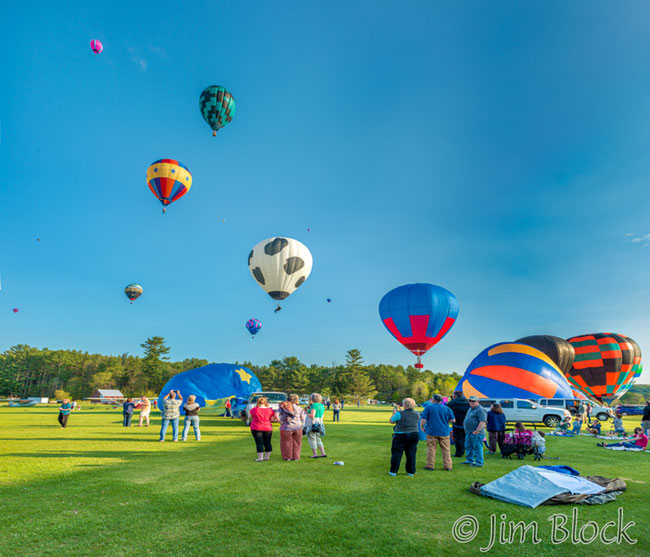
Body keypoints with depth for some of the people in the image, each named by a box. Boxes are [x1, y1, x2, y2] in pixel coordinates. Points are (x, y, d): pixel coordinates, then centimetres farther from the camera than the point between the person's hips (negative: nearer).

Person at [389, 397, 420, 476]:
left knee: (397, 453, 5)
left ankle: (393, 471, 9)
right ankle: (411, 472, 16)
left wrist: (394, 413, 14)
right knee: (411, 453, 12)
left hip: (401, 435, -4)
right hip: (414, 435, 4)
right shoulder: (417, 413, 0)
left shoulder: (399, 414, -15)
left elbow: (391, 421, -2)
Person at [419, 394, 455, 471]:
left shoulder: (428, 407, -4)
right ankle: (448, 466, 11)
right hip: (444, 432, 2)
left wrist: (421, 427, 7)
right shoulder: (446, 408, 3)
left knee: (431, 448, 6)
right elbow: (453, 420, 5)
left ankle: (430, 465, 9)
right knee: (446, 449, 10)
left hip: (431, 432, -2)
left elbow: (423, 419, -9)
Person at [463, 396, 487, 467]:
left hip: (476, 433, -10)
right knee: (469, 447, 16)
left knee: (477, 448, -4)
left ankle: (479, 462, 4)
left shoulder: (480, 410, -14)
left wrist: (477, 431, -23)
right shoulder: (470, 409, 17)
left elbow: (482, 421, -21)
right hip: (468, 432, 10)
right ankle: (470, 460, 27)